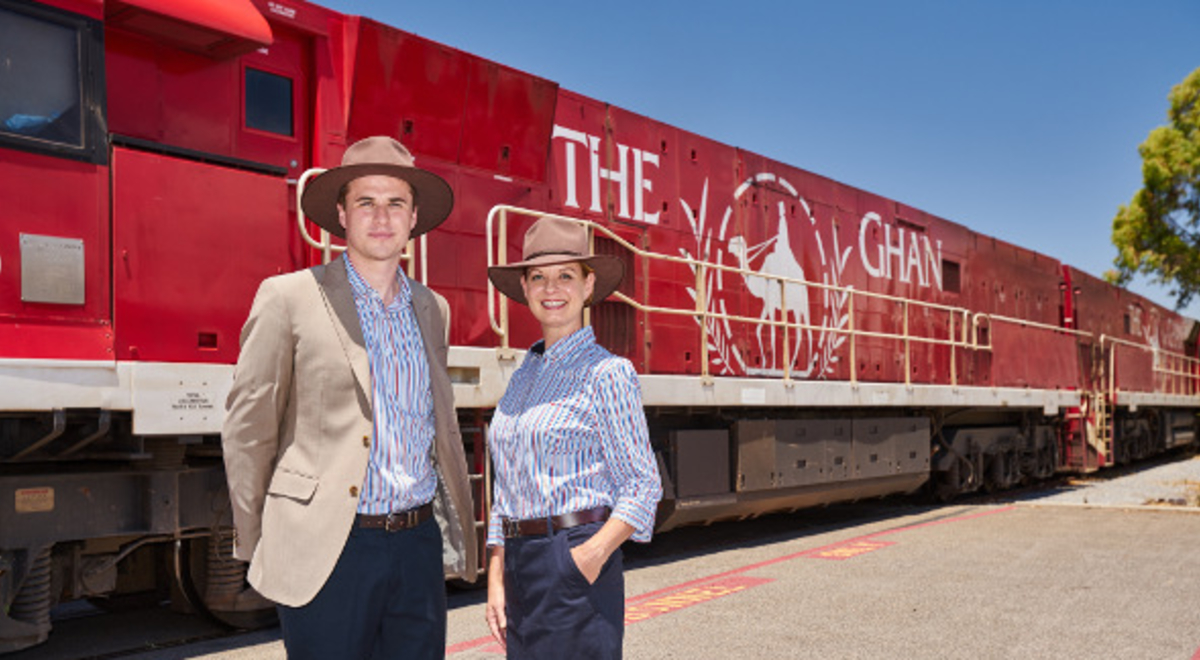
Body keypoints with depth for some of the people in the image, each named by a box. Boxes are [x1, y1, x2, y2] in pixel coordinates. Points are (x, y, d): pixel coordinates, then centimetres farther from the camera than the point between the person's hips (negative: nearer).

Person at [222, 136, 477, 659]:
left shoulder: (432, 309, 12)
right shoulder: (289, 298, -4)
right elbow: (247, 429, -1)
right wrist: (256, 546, 3)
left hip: (419, 545, 5)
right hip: (327, 555, -4)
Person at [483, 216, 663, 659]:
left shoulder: (608, 373, -6)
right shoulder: (523, 376, 13)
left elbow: (643, 485, -9)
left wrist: (596, 552, -22)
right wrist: (496, 580, 9)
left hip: (577, 565, -6)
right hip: (522, 568, 6)